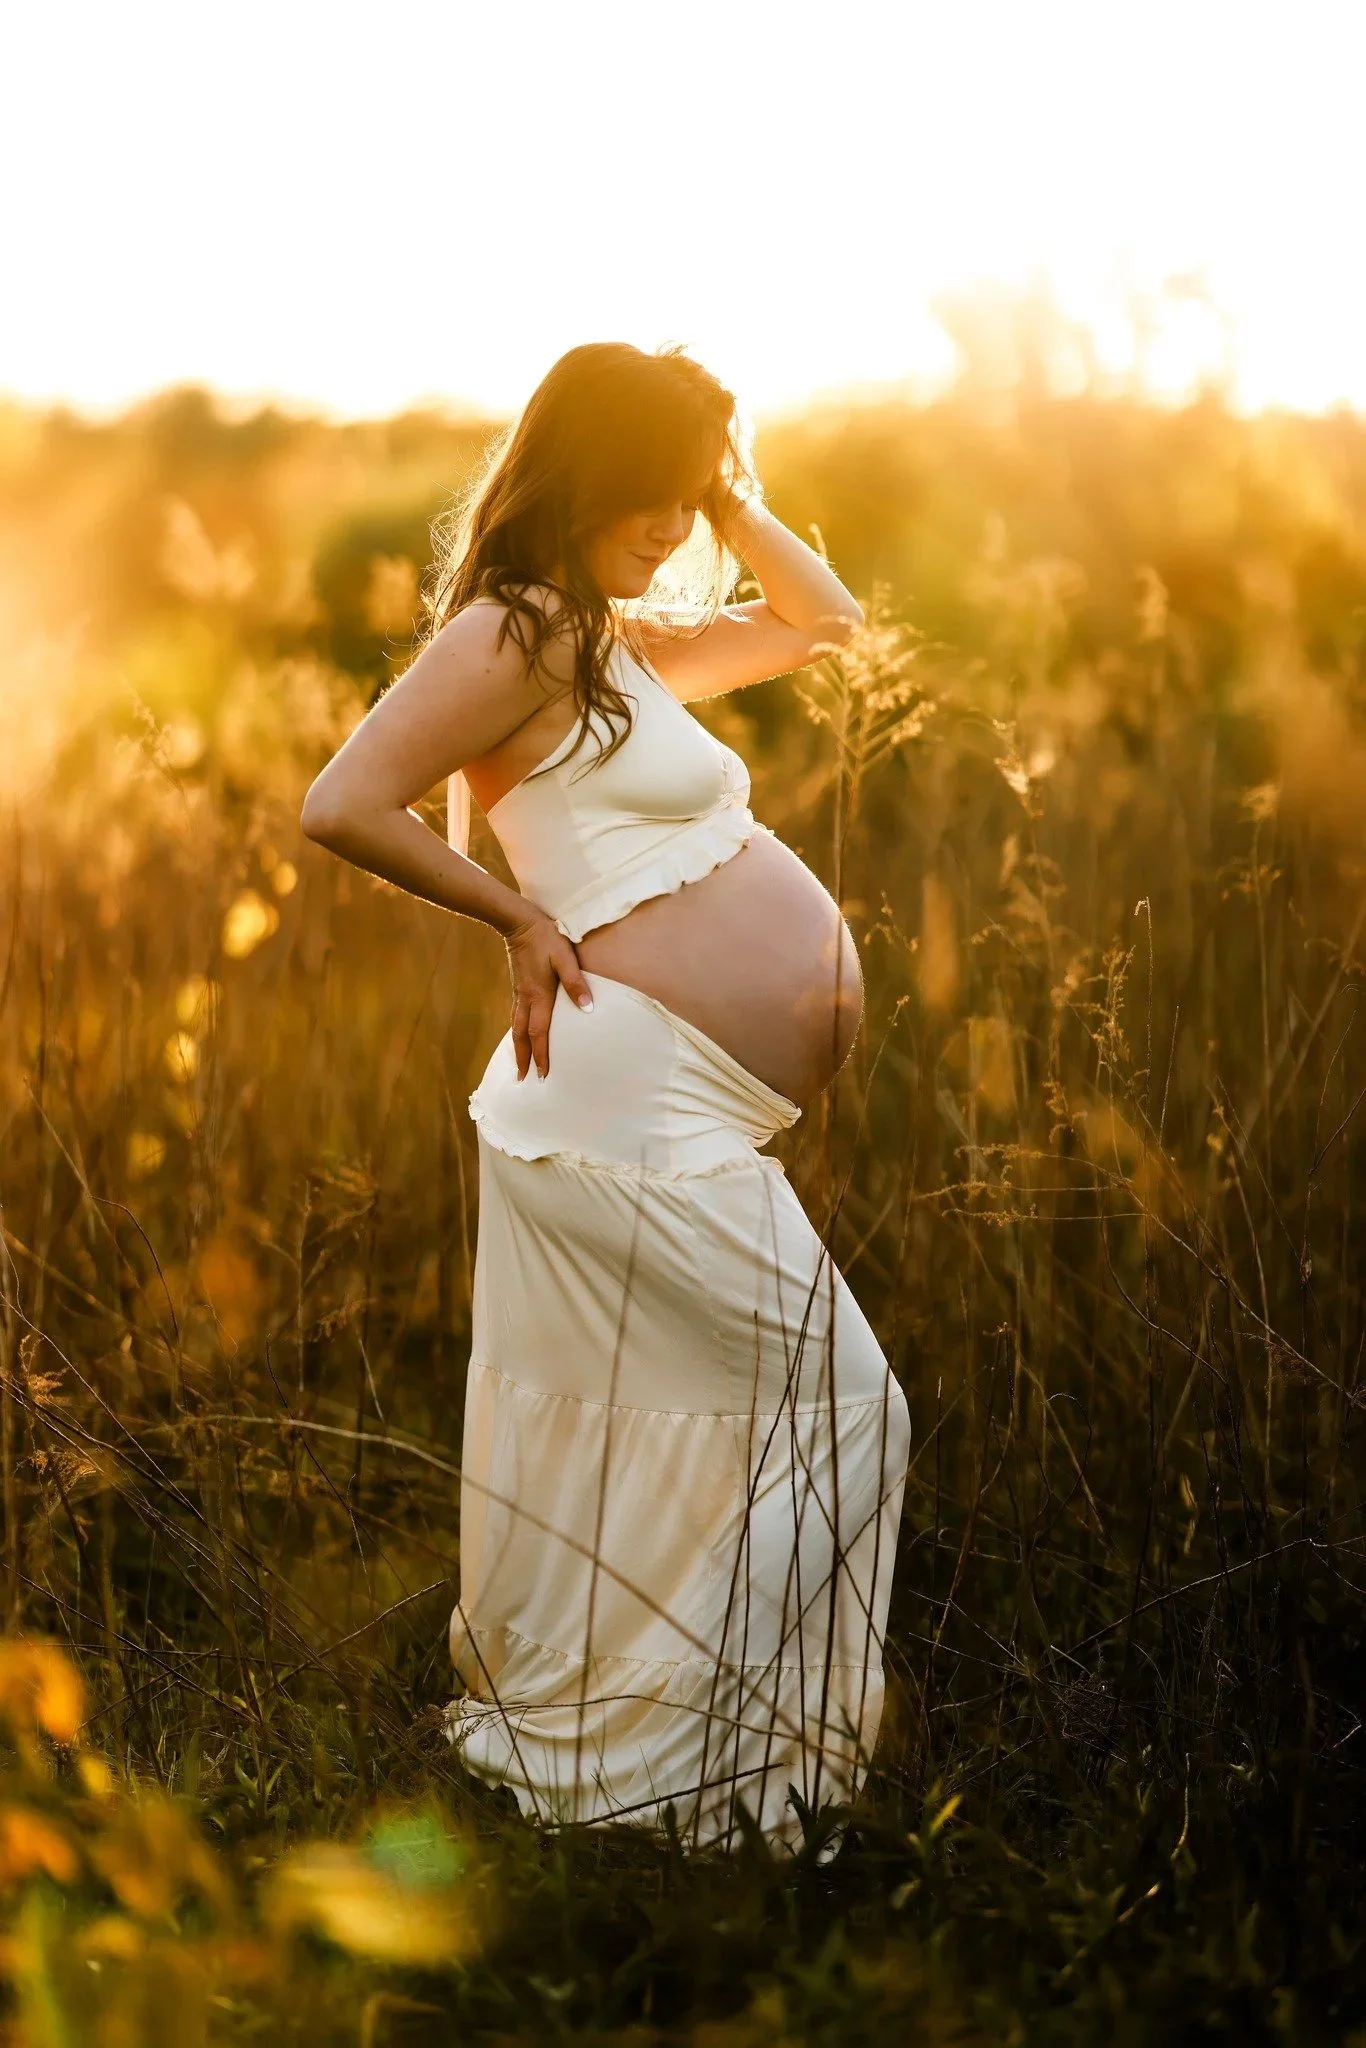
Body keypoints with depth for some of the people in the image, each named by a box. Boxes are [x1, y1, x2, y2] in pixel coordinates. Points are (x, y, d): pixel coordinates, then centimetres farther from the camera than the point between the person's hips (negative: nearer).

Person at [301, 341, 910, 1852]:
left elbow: (821, 622, 31)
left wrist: (731, 499, 16)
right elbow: (343, 807, -19)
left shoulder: (624, 640, 19)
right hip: (631, 1103, -9)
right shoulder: (514, 632, -10)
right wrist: (523, 917, -10)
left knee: (621, 1438, 16)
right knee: (835, 1417, -5)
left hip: (679, 1123, 9)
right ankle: (655, 1749, 2)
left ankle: (556, 1725, 29)